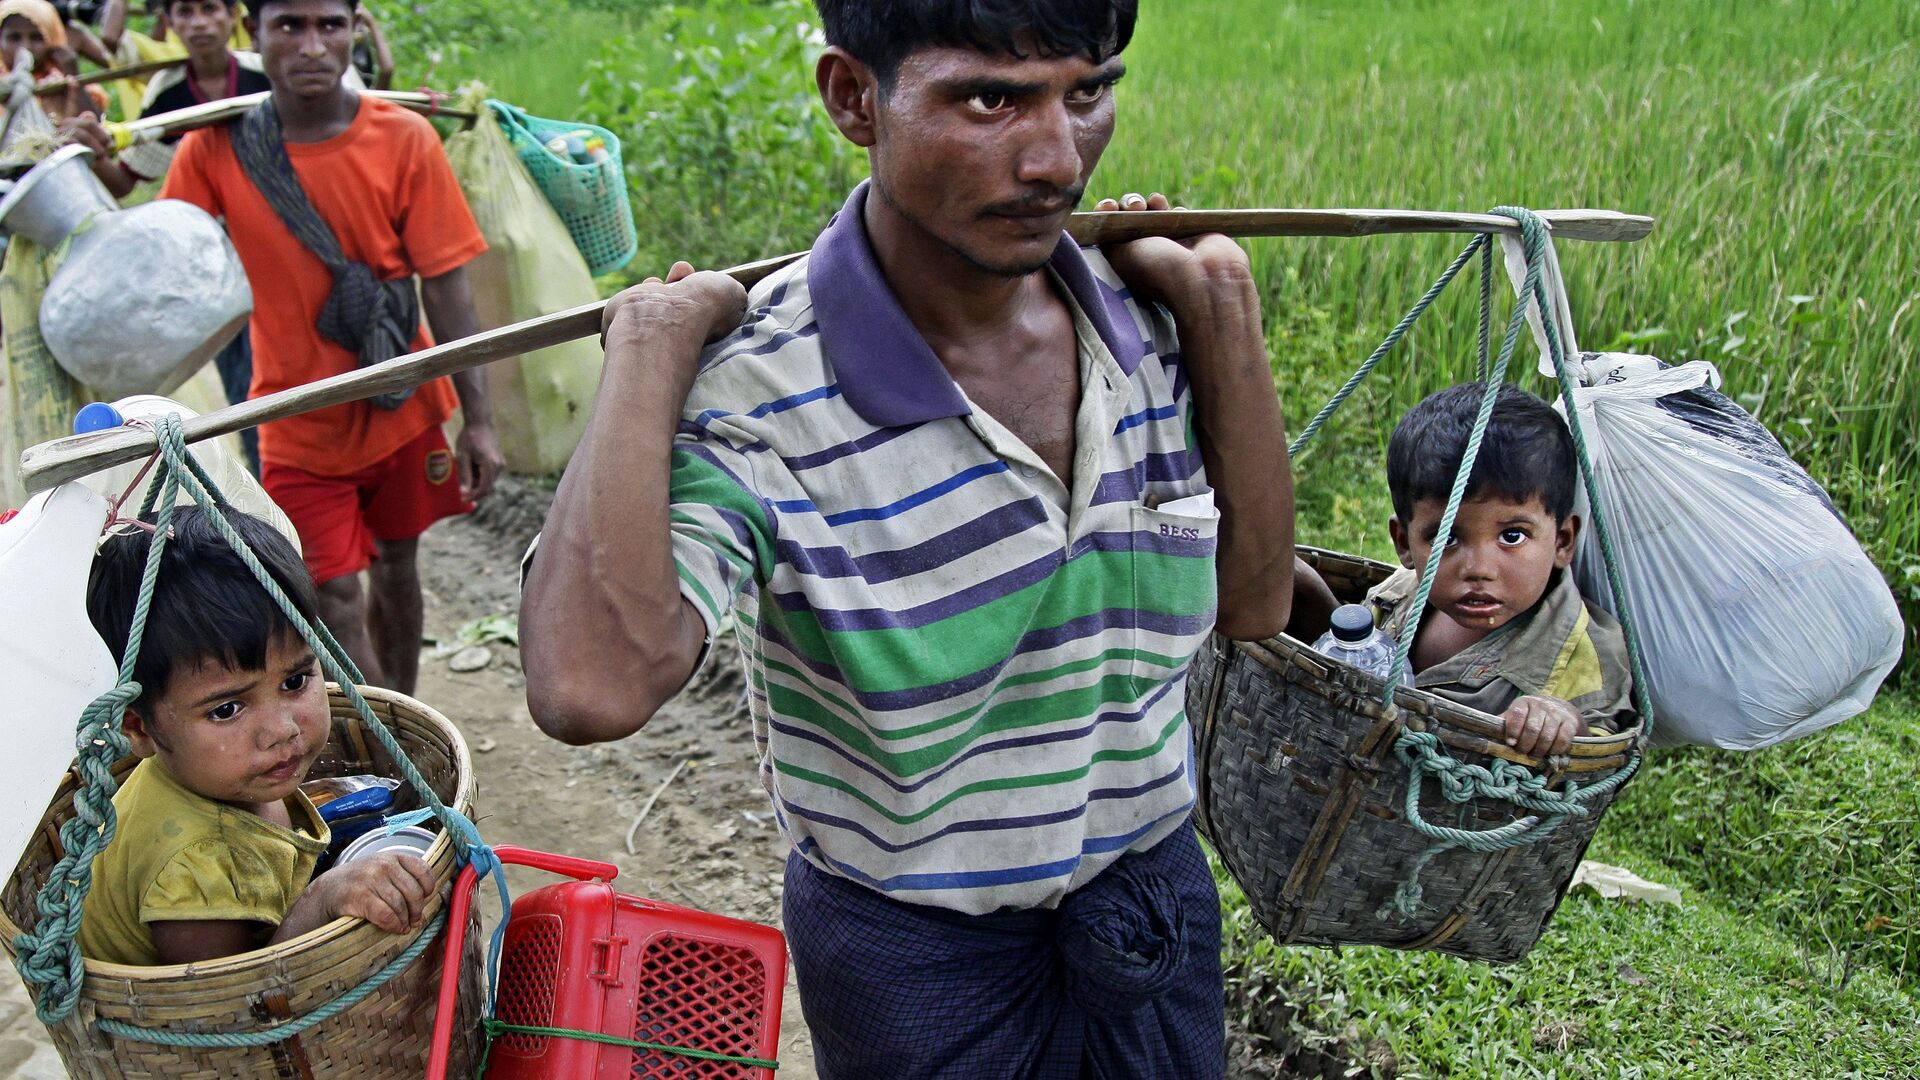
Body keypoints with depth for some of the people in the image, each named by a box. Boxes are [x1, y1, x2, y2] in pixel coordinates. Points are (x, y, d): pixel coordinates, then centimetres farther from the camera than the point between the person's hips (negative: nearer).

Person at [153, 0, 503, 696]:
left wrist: (477, 417, -11)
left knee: (395, 565, 18)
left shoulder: (404, 140, -12)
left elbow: (445, 284, -10)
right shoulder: (215, 147, -11)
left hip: (402, 405, 1)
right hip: (300, 423, -1)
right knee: (335, 599, -3)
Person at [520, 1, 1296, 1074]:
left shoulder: (1143, 321, -10)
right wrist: (651, 343, -33)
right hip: (912, 951, -4)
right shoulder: (761, 390, -27)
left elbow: (1255, 603, -5)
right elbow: (592, 688, -43)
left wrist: (1227, 307, -12)